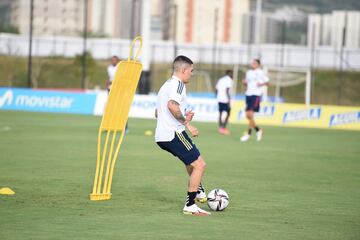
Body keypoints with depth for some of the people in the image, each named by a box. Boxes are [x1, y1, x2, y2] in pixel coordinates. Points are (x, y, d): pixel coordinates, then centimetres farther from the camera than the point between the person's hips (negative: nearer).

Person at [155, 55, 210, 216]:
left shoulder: (165, 86, 23)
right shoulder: (178, 84, -9)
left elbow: (157, 113, 29)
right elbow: (172, 105, -28)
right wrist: (187, 123, -21)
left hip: (161, 136, 10)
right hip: (174, 134, -10)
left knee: (192, 159, 32)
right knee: (200, 165, -7)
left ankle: (198, 192, 39)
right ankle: (190, 205, -7)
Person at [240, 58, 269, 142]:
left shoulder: (261, 72, -1)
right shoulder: (248, 72, 16)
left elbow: (267, 82, 3)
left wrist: (261, 84, -16)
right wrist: (244, 82, 2)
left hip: (256, 94, -7)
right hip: (248, 94, 7)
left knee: (250, 114, -14)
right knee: (248, 115, 5)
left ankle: (248, 133, -8)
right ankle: (258, 130, 23)